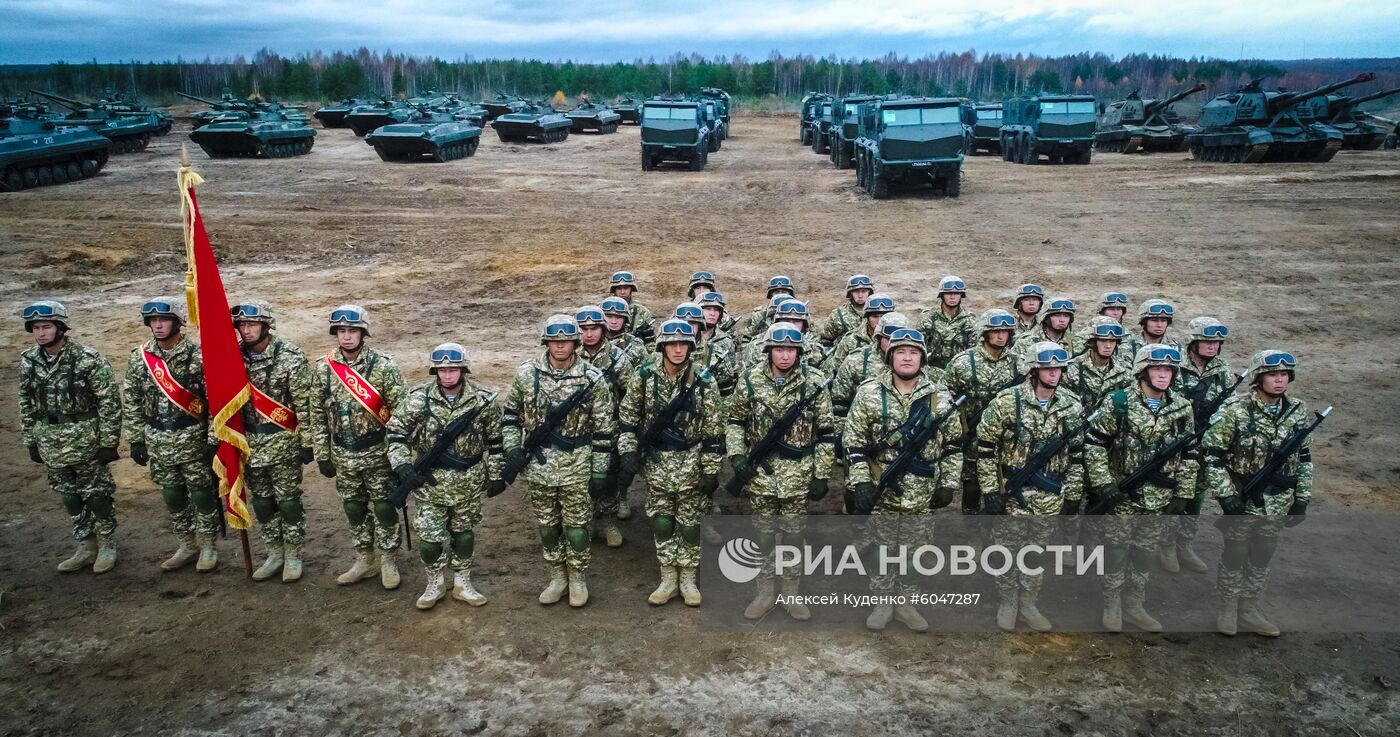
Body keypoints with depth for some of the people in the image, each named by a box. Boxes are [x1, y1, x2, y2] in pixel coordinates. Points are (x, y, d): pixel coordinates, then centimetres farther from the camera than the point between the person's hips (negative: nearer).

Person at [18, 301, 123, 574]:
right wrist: (30, 441, 10)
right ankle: (86, 548, 28)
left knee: (97, 496, 6)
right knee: (69, 498, 15)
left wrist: (109, 443, -13)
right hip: (50, 444, 5)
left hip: (85, 441, -5)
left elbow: (110, 402, -13)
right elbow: (26, 404, 10)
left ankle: (107, 547, 22)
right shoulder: (28, 360, 1)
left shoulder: (87, 358, -16)